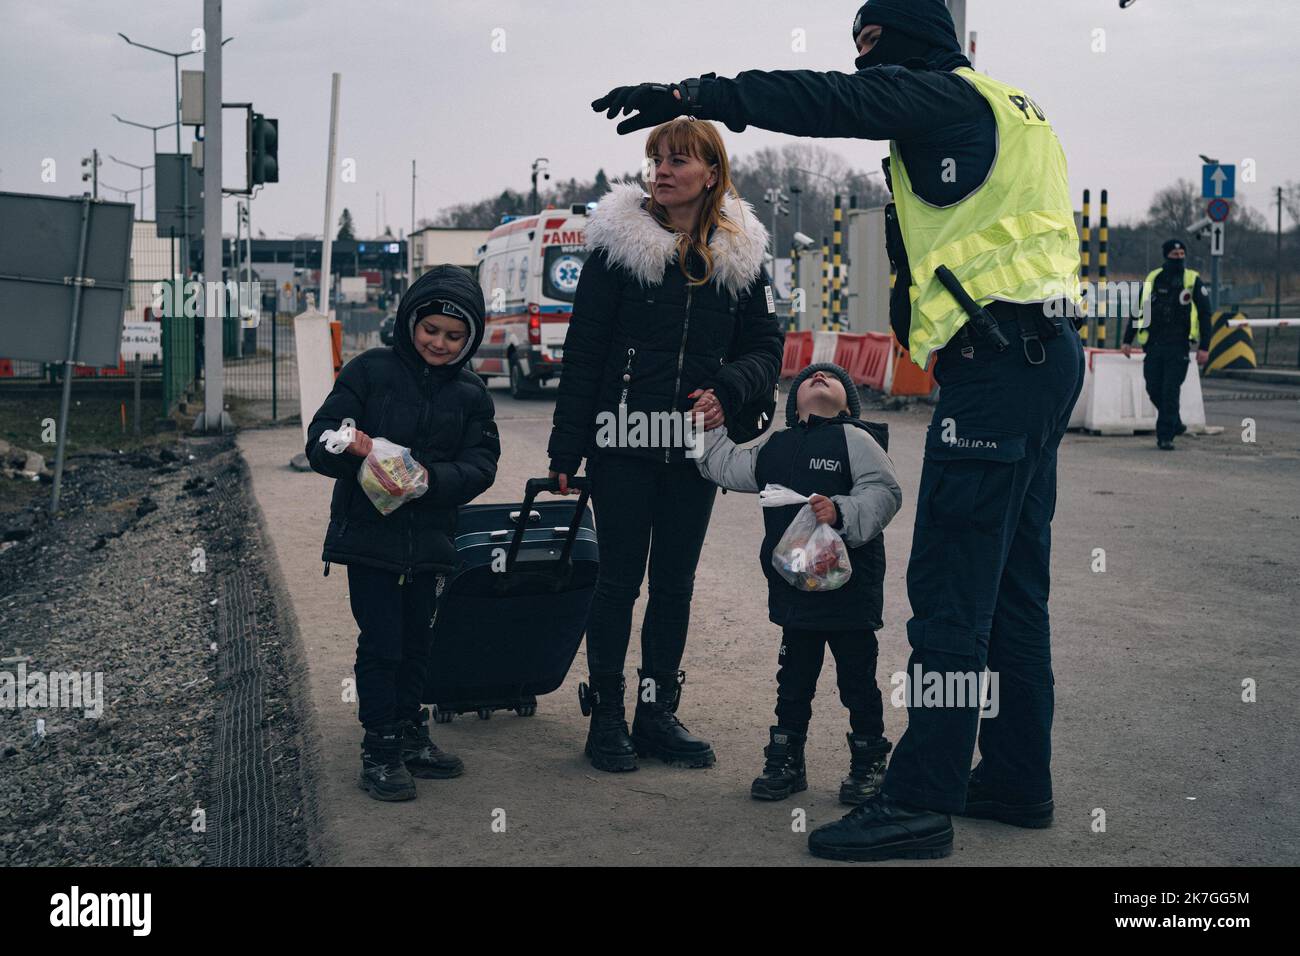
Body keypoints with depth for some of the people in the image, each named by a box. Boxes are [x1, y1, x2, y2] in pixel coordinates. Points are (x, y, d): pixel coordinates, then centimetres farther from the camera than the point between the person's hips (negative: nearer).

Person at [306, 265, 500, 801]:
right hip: (369, 535, -4)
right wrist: (353, 447, -30)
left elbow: (481, 464, -2)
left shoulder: (470, 393, 5)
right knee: (381, 643, -3)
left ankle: (411, 735, 30)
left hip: (430, 540, 4)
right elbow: (319, 444, -8)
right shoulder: (369, 372, -5)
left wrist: (432, 477, -21)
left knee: (416, 642, 15)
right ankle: (380, 752, 8)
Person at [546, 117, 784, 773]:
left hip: (694, 447, 3)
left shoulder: (741, 254, 5)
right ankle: (606, 715, 14)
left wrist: (727, 390, -15)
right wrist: (566, 449, -7)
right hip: (622, 442, -3)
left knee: (675, 582, 10)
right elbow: (583, 350, -4)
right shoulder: (618, 244, -3)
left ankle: (658, 714, 21)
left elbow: (766, 347, 6)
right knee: (619, 579, 2)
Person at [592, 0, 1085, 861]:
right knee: (1011, 583, 14)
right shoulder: (1010, 109, 23)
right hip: (1044, 356, 10)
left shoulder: (942, 97, -6)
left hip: (997, 362, -10)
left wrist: (692, 95, -15)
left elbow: (826, 102, -17)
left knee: (950, 588, -10)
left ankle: (921, 803, -8)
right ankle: (1017, 779, 22)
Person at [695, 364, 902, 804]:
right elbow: (725, 467, 24)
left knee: (858, 682, 7)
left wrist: (841, 511, -29)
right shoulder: (775, 449, 13)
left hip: (850, 589, -5)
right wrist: (710, 428, 13)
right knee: (793, 681, 14)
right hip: (795, 588, 5)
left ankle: (868, 764, 21)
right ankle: (785, 762, 25)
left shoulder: (855, 440, -5)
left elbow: (884, 493, -15)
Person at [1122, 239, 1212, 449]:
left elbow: (1205, 315, 1)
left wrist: (1204, 347, -6)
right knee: (1154, 390, 7)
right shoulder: (1153, 279, 10)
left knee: (1170, 392, -7)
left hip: (1178, 346, -3)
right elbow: (1137, 310, 16)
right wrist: (1128, 340, 13)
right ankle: (1175, 423, 29)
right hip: (1154, 344, 4)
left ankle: (1165, 436, -1)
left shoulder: (1193, 280, 2)